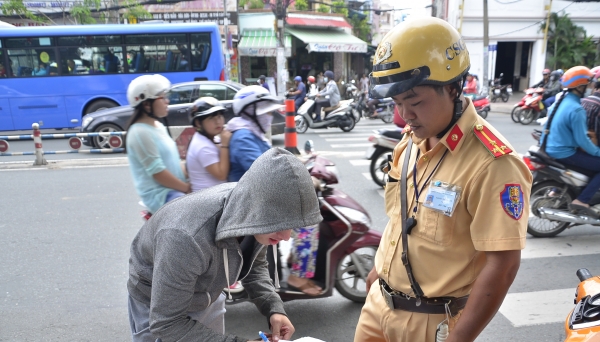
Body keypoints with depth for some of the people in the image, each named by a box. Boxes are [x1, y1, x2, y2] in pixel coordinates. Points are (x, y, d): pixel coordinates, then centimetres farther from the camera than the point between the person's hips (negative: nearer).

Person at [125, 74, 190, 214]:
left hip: (175, 189, 10)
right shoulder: (141, 133, -17)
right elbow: (158, 173, -20)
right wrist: (187, 188, -14)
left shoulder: (157, 126, 12)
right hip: (160, 196, -10)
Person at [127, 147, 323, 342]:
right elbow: (166, 324, -32)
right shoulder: (186, 238, -43)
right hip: (156, 304, -5)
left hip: (207, 297, 5)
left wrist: (274, 308, -19)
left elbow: (254, 265, -4)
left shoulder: (252, 214, -23)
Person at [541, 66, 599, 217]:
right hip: (563, 153, -10)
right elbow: (582, 141, -21)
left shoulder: (561, 99, 6)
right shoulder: (576, 109, -23)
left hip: (549, 148, 10)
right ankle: (581, 201, -11)